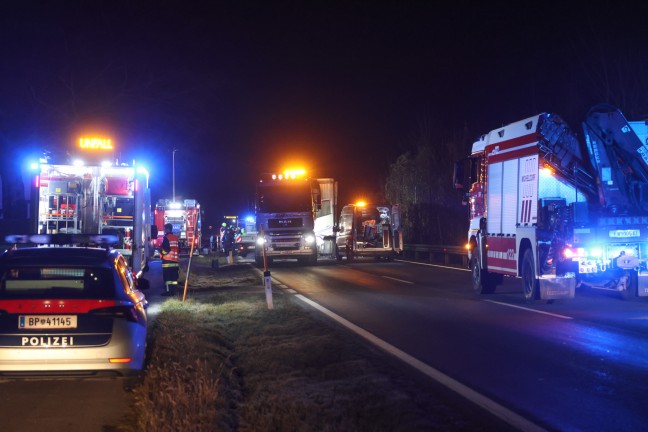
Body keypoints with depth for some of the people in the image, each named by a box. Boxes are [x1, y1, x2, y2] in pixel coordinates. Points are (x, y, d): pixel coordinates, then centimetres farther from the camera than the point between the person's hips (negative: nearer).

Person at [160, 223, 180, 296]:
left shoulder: (166, 237, -10)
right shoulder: (176, 237, 12)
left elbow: (165, 249, -15)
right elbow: (179, 249, 16)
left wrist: (161, 253, 3)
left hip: (167, 260, -7)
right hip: (175, 260, 7)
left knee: (167, 276, -4)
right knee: (174, 276, 8)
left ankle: (168, 291, -7)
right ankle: (174, 291, 9)